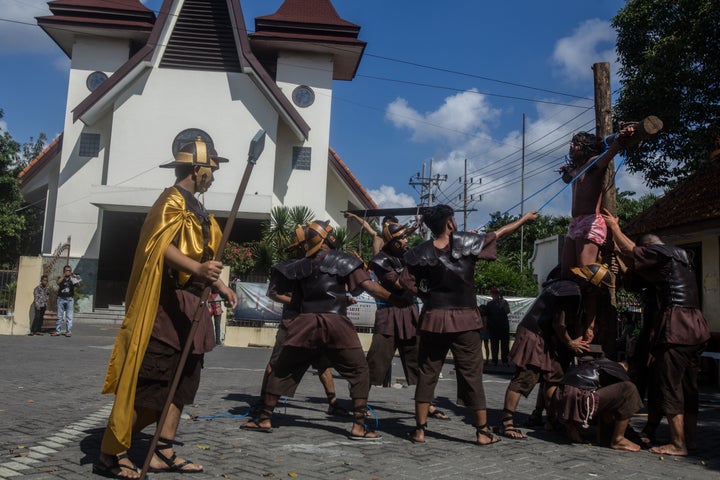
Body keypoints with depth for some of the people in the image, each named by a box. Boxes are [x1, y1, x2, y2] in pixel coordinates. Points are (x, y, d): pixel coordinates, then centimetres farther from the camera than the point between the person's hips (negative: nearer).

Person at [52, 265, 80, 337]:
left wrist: (76, 281, -28)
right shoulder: (61, 278, 9)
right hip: (61, 299, 1)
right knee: (59, 316, 4)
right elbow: (58, 282, -13)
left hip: (70, 299, -1)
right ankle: (57, 331, 9)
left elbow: (78, 285, -8)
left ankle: (68, 332, -1)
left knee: (69, 317, -2)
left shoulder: (72, 278, 8)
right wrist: (64, 275, -18)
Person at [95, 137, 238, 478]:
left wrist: (219, 286, 20)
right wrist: (197, 269, -42)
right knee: (148, 380, -7)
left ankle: (163, 452, 18)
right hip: (167, 304, -10)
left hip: (189, 305, 10)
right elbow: (162, 247, -26)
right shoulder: (173, 200, -10)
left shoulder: (194, 207, 20)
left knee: (182, 380, 10)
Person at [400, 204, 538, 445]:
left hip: (433, 318, 2)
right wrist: (524, 218, 20)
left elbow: (405, 280, -4)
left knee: (427, 373, 9)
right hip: (464, 319, -1)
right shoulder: (466, 242, -5)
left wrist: (424, 295, 9)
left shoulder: (423, 251, -1)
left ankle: (420, 429, 12)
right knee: (472, 374, 7)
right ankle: (483, 431, 15)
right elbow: (499, 234, 7)